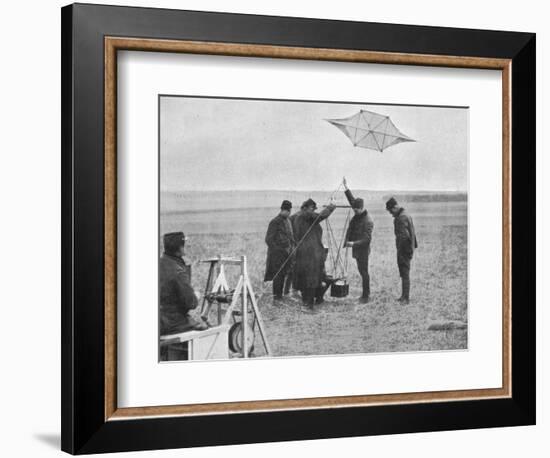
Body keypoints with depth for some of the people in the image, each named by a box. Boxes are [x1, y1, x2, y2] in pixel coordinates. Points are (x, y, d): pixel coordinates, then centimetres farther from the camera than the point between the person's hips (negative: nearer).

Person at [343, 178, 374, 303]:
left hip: (363, 249, -9)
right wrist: (346, 188, 5)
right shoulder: (357, 215, 3)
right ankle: (366, 293, 26)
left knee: (364, 272, -3)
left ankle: (366, 296, 3)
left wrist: (354, 244, -30)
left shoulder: (368, 221, -21)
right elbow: (352, 200, 13)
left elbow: (367, 239, -23)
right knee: (361, 271, 15)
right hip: (356, 248, 9)